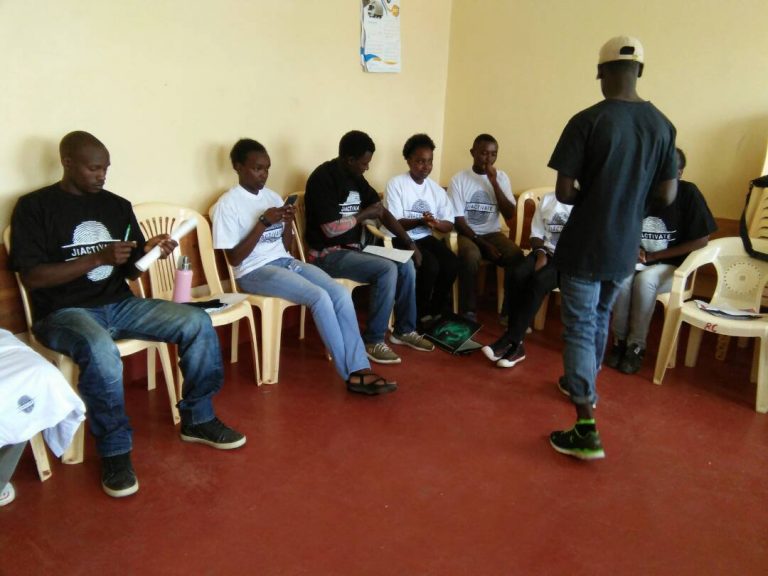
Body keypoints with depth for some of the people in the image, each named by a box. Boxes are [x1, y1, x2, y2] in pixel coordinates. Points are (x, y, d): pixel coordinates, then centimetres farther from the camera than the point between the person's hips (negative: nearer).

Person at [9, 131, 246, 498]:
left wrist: (149, 252, -11)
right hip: (63, 312, -5)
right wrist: (99, 257, -20)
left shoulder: (117, 205, 11)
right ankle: (115, 452, -17)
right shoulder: (34, 207, -4)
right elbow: (32, 276, -13)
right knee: (101, 352, -39)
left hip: (120, 304, 5)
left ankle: (197, 419, 3)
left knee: (197, 323, -14)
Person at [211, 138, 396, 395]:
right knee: (319, 296, -27)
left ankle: (360, 369, -18)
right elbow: (234, 258, -11)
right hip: (254, 272, -6)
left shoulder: (272, 197, 13)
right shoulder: (227, 205, -6)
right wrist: (263, 222, -16)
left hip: (285, 262, 7)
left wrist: (288, 222, -6)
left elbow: (286, 247, 15)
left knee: (341, 293, -18)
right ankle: (351, 374, -16)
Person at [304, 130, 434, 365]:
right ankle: (373, 340, -13)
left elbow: (383, 212, 10)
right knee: (387, 269, -25)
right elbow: (330, 229, -24)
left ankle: (404, 330, 12)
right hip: (328, 255, -8)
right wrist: (364, 214, -11)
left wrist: (410, 243, 1)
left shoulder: (356, 177, 8)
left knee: (406, 265, -3)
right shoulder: (323, 178, -17)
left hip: (354, 248, 8)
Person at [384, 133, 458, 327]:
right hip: (401, 239, -5)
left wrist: (435, 223, -19)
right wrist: (420, 221, -29)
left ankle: (437, 310, 0)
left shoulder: (436, 189, 9)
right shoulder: (396, 184, -7)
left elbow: (449, 225, 4)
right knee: (430, 265, -29)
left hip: (425, 238, 5)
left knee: (451, 262, -21)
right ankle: (421, 314, -6)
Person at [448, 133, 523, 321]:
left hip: (493, 233, 3)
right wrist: (483, 244, -19)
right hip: (467, 234, -3)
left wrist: (494, 182, -12)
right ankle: (468, 312, -21)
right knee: (471, 256, -37)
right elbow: (458, 221, -8)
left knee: (517, 256, -27)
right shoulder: (458, 179, -4)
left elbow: (509, 214, -4)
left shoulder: (501, 177, 5)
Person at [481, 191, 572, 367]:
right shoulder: (547, 199, 14)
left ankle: (510, 342, -28)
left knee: (539, 281, -33)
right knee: (517, 274, -27)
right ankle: (516, 343, -26)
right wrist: (541, 254, -8)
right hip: (547, 253, 4)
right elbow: (536, 234, 11)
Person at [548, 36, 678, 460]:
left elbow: (564, 193, -15)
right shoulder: (663, 125, 1)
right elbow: (666, 196, 4)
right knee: (600, 318, 23)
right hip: (626, 246, 6)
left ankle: (586, 430, -3)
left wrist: (589, 196, 6)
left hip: (585, 245, -5)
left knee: (579, 327, -1)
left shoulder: (587, 121, -14)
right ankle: (582, 385, 44)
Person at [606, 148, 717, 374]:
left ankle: (636, 345, -16)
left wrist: (653, 256, -13)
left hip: (671, 266, -2)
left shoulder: (688, 193, -12)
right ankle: (619, 339, -12)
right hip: (635, 261, 3)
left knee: (645, 279, -34)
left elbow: (701, 240, -11)